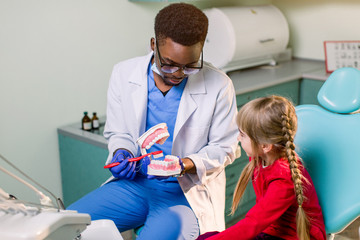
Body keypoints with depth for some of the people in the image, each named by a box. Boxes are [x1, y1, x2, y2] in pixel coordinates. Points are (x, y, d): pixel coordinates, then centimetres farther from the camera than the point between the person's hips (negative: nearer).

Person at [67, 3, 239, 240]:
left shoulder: (219, 85, -11)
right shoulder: (124, 73, -2)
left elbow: (224, 149, -2)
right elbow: (119, 133, 10)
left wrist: (183, 165, -20)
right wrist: (121, 153, -14)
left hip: (186, 192, -2)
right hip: (133, 182, 3)